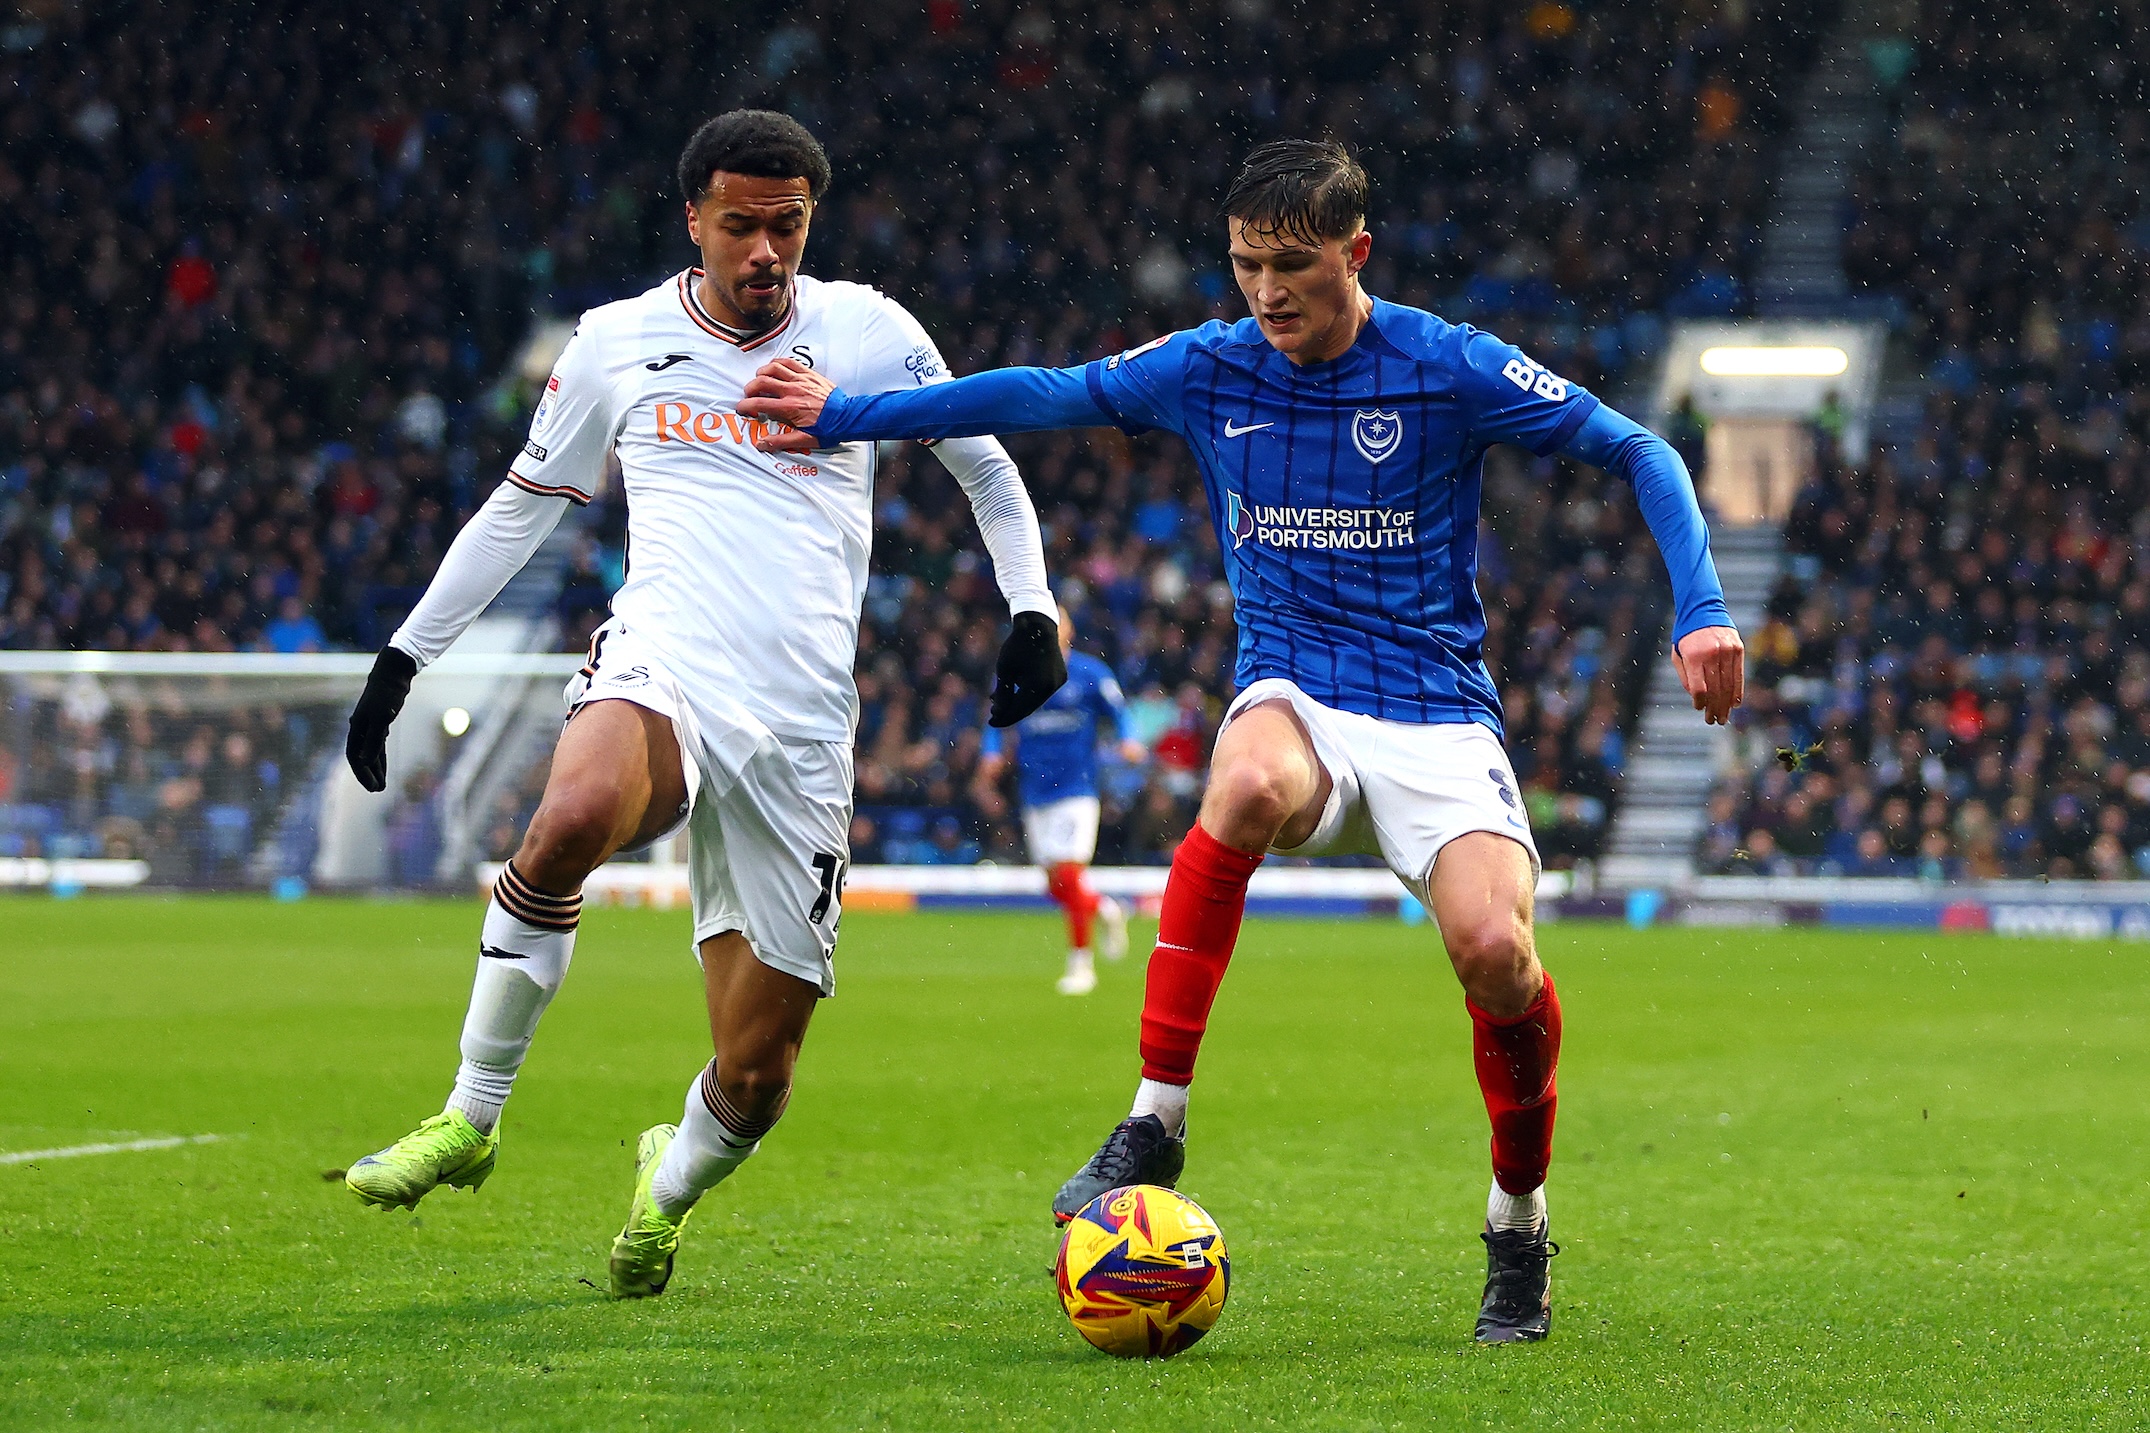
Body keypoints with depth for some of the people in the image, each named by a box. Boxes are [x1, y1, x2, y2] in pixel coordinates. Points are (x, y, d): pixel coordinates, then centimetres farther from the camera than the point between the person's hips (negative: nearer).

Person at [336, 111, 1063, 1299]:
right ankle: (470, 1118, -23)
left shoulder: (867, 333, 6)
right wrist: (405, 654, 21)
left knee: (756, 1077, 0)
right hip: (659, 668, -1)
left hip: (799, 730, 1)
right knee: (572, 819, -40)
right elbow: (524, 504, 21)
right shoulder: (616, 344, 8)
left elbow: (987, 466, 20)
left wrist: (1031, 608, 6)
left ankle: (669, 1185, 37)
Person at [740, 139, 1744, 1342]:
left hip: (1437, 717, -1)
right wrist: (843, 415, 16)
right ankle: (1156, 1125, -29)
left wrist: (1701, 607, -14)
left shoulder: (1450, 370, -6)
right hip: (1294, 696, 1)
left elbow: (1637, 451, -1)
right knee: (1251, 785, -38)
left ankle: (1520, 1228, 2)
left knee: (1496, 950, -27)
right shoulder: (1208, 371, 2)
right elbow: (1041, 396, 14)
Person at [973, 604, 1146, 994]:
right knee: (1057, 886, 6)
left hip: (1076, 788, -4)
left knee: (1070, 874, -13)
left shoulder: (1090, 673, -2)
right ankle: (1106, 911, 36)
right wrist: (992, 755, -2)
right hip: (1035, 793, 4)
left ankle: (1081, 963, -2)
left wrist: (1128, 741, -15)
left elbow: (1118, 712, 4)